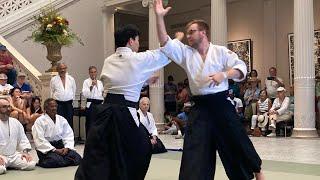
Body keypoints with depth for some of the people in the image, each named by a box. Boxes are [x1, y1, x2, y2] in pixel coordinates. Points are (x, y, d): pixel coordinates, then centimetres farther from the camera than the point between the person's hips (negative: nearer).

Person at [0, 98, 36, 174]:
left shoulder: (15, 122, 12)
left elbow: (22, 139, 16)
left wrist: (25, 152, -1)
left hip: (14, 155, 7)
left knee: (31, 164, -14)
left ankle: (9, 165, 7)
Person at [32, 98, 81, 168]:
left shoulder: (62, 120, 11)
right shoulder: (39, 121, -6)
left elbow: (69, 135, 7)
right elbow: (40, 140, -14)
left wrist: (67, 147, -12)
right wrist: (55, 150, -20)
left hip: (60, 146, 6)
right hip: (46, 149, -6)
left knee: (77, 158, -16)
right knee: (57, 160, -34)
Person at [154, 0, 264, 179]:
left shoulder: (221, 51, -2)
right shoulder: (186, 53, 5)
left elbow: (241, 68, -7)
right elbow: (165, 42, -4)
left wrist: (223, 74, -26)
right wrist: (159, 16, -13)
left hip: (222, 104, -2)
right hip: (200, 108, 2)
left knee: (237, 141, 10)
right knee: (194, 150, 1)